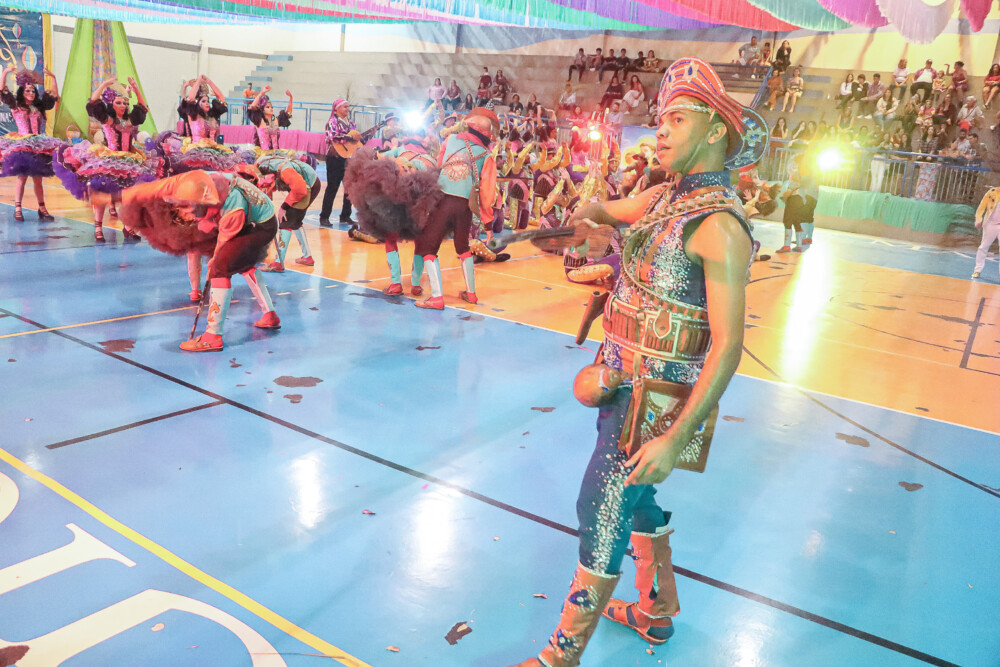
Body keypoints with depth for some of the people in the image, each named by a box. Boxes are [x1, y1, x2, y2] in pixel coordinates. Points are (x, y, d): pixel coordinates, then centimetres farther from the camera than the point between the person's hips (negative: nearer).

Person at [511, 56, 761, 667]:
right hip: (625, 383, 9)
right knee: (635, 498, 22)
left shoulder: (719, 224, -20)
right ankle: (658, 611, 44)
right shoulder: (667, 197, 7)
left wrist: (676, 439, -28)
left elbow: (728, 346, -25)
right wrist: (591, 212, 7)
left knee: (602, 514, -1)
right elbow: (611, 210, 30)